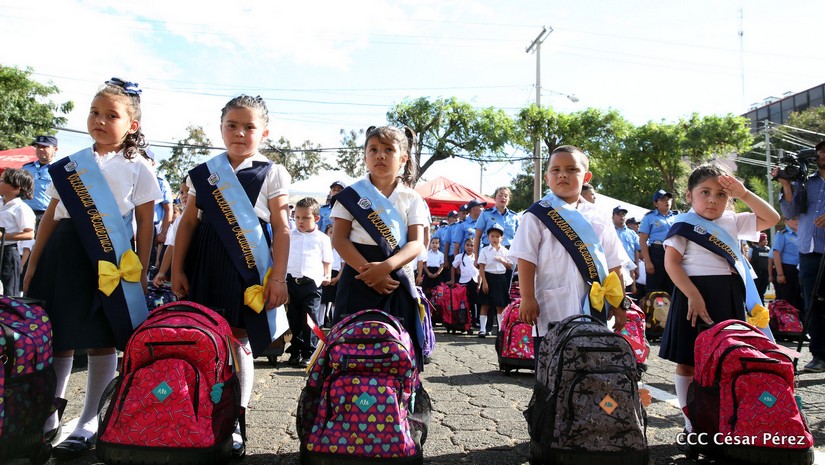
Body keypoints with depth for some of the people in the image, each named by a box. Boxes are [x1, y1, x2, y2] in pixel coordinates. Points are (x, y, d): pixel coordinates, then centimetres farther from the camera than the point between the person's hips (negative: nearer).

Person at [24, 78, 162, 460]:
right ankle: (47, 418, 28)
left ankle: (88, 424, 15)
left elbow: (145, 224, 1)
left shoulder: (137, 168, 2)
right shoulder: (70, 165, 12)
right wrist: (34, 264, 13)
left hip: (111, 258, -3)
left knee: (102, 341, 2)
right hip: (63, 253, 4)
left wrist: (141, 272, -3)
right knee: (58, 337, 11)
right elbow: (51, 216, 15)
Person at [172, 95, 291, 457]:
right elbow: (188, 223, 12)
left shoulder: (271, 174, 2)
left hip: (247, 267, -3)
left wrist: (278, 278, -8)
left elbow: (281, 229, -1)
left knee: (239, 342, 1)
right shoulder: (204, 173, 10)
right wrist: (177, 269, 6)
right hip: (205, 265, 3)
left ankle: (234, 423, 14)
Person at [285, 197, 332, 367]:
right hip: (291, 281, 3)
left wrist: (327, 276, -4)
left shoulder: (322, 238, 6)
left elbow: (327, 261, 10)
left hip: (312, 283, -2)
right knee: (293, 320, 9)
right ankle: (295, 351, 21)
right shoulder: (289, 236, 11)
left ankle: (309, 353, 8)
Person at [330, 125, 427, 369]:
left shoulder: (412, 199, 7)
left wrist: (385, 266, -20)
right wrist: (368, 270, -16)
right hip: (359, 281, -1)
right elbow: (339, 239, -2)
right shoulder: (353, 194, 5)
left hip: (397, 281, 1)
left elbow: (416, 243, -2)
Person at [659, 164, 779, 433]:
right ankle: (692, 425, 12)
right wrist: (693, 295, -20)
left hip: (730, 297, 6)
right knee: (688, 361, 2)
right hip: (696, 296, -6)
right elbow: (671, 262, -11)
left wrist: (744, 193, 3)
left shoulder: (732, 222, 13)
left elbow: (771, 219, 14)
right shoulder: (685, 224, -3)